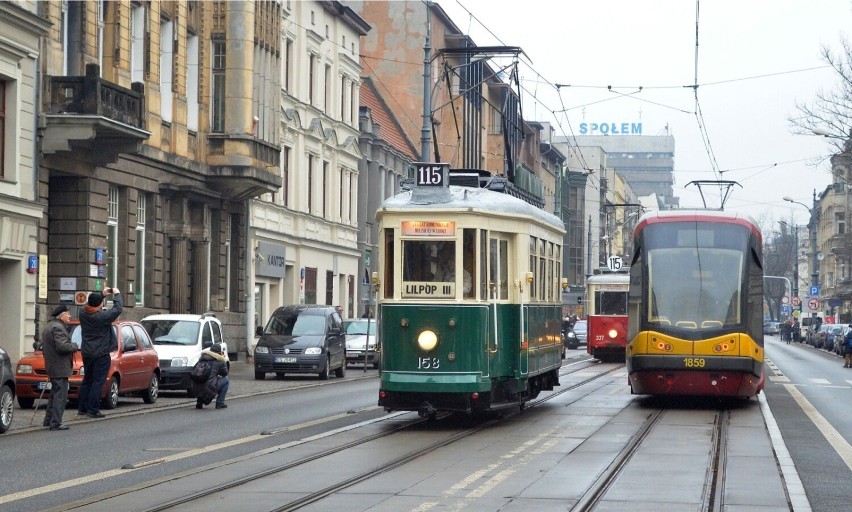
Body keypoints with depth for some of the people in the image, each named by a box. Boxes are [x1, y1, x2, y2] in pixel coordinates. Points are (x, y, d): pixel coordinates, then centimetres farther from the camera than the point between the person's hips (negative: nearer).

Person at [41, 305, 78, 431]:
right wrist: (74, 346, -11)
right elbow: (62, 346, -26)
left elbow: (43, 346, 24)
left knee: (55, 394, 20)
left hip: (51, 366, 11)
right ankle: (56, 423, -10)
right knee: (60, 395, -9)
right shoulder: (58, 328, -17)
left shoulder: (48, 327, 18)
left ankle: (48, 420, 25)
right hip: (60, 367, -11)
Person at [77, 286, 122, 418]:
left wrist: (103, 294, 15)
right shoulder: (102, 316, -21)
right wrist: (117, 294, -1)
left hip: (87, 353, 7)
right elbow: (117, 309, -14)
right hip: (101, 353, -7)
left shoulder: (83, 313, -1)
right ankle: (93, 410, -6)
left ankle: (82, 408, 18)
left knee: (87, 380, 16)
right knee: (98, 381, -3)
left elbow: (90, 305, 19)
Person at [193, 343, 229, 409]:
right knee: (225, 380, 18)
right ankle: (220, 403, 14)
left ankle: (199, 403, 24)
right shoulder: (219, 362, 2)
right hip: (209, 390, -5)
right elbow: (225, 373, 18)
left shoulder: (201, 358, 13)